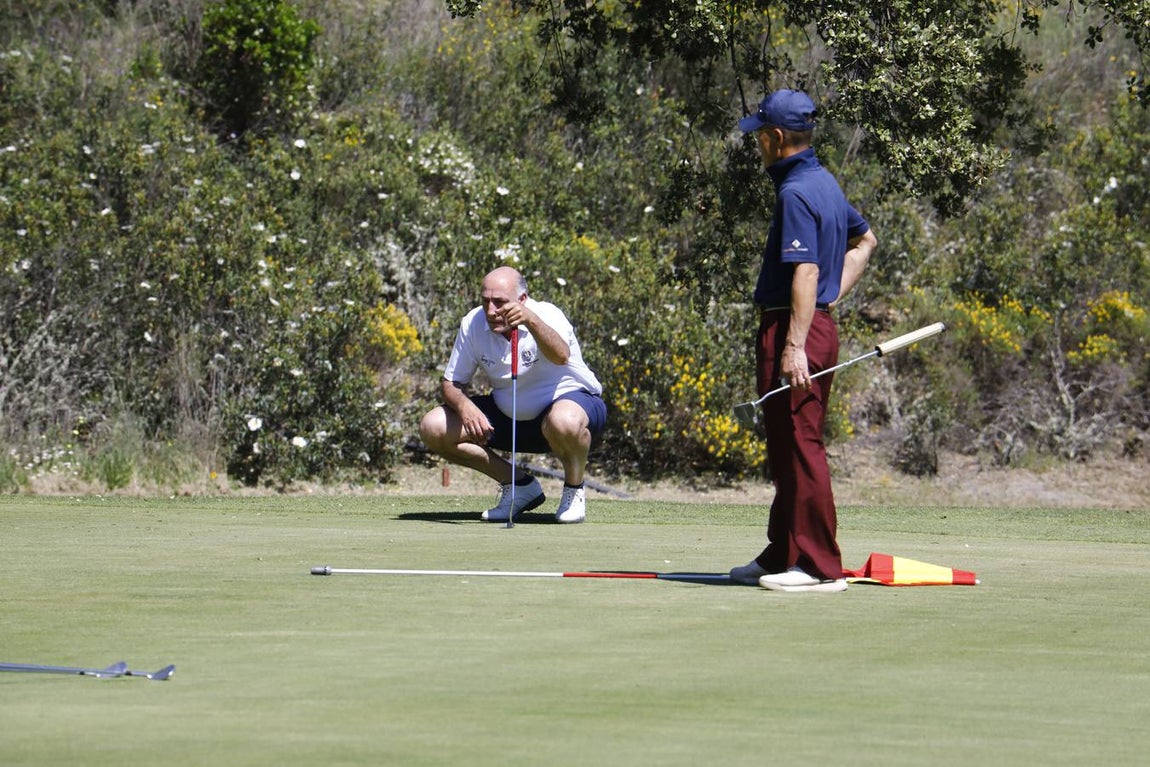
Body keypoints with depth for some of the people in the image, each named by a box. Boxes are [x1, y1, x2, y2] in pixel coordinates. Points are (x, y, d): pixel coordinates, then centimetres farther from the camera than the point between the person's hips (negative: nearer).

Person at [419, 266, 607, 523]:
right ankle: (519, 484, 4)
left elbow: (561, 357, -46)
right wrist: (465, 406, -26)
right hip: (509, 414, 6)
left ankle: (574, 488, -8)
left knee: (565, 421, -44)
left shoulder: (546, 315, -24)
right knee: (433, 428, -10)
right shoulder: (473, 324, -9)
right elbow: (452, 383, -2)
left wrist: (531, 321, -65)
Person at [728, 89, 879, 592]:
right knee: (788, 450, 17)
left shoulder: (796, 193, -16)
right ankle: (782, 556, 25)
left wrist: (794, 346, -26)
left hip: (794, 329, -10)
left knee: (800, 447, -8)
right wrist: (835, 294, 22)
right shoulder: (825, 183, 15)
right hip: (820, 323, 10)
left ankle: (820, 568, -7)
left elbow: (805, 272, -23)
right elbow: (864, 240, 30)